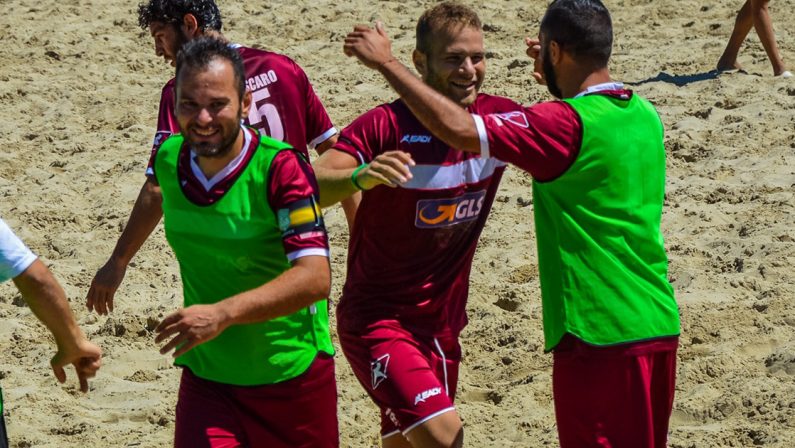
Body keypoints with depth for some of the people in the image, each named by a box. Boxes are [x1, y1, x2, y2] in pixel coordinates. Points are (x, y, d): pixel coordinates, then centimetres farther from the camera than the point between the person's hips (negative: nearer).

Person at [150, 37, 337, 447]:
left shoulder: (280, 167, -20)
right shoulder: (167, 160, -4)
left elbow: (315, 277, -29)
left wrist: (224, 313, -37)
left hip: (293, 378, -3)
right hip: (205, 379, 3)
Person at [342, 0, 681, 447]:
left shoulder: (566, 124, -16)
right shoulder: (645, 116, 8)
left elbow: (459, 128, -22)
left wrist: (387, 62, -12)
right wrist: (559, 80, 33)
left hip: (600, 338, -8)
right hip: (660, 326, 8)